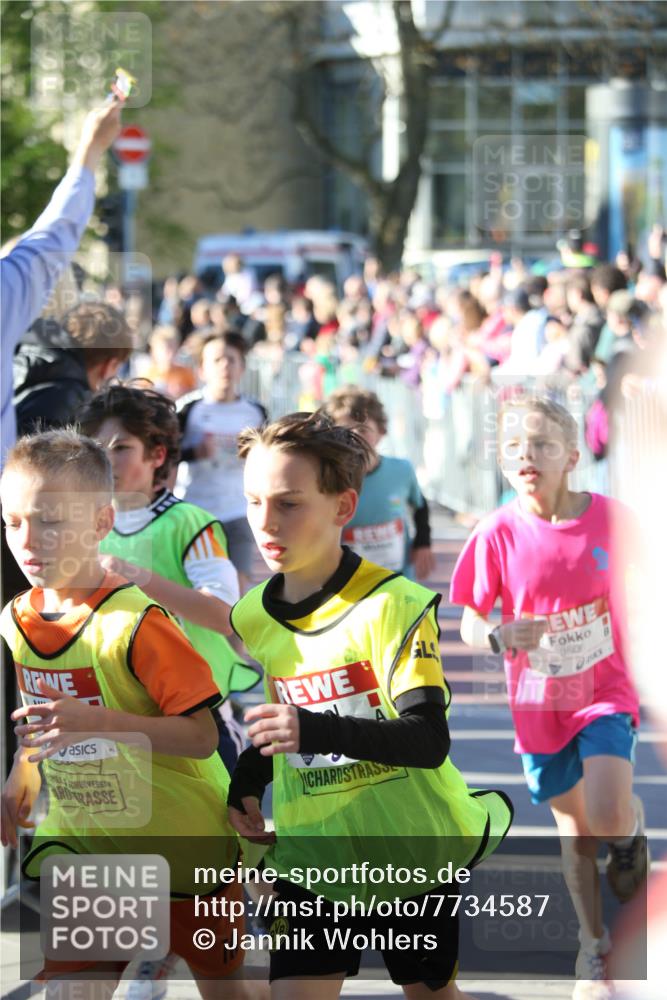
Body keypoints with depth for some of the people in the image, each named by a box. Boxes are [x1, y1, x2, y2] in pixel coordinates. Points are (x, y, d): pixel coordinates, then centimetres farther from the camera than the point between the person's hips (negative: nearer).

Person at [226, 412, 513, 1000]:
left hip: (411, 847, -3)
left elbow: (429, 740, -27)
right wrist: (247, 784, 0)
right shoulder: (254, 618, 2)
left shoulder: (393, 605, -17)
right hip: (312, 853, 4)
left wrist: (318, 731, -41)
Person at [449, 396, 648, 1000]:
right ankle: (594, 945, 35)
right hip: (541, 702, 1)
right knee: (573, 826, 13)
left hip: (606, 690, -1)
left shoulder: (612, 519, -13)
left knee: (608, 816, -21)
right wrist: (499, 636, -29)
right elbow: (469, 622, -8)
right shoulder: (499, 534, -14)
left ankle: (633, 830, 18)